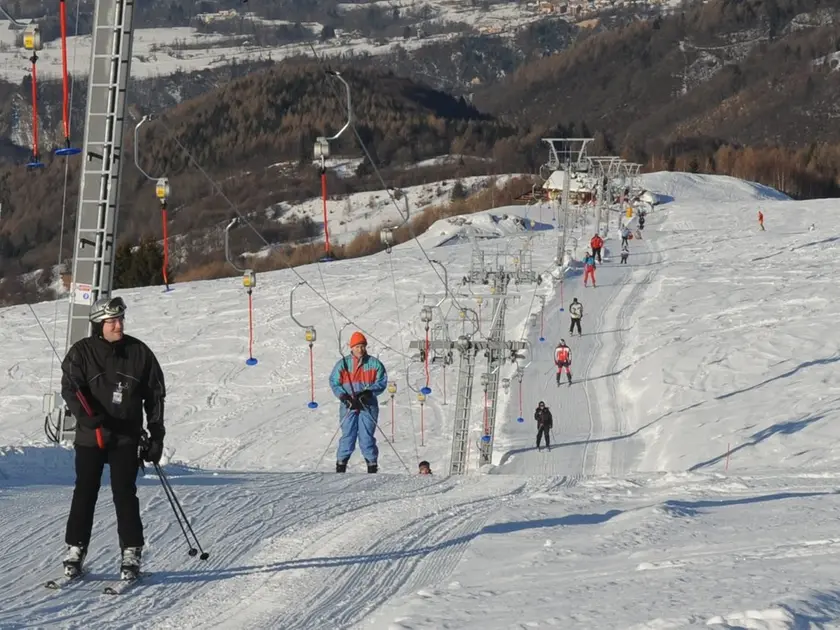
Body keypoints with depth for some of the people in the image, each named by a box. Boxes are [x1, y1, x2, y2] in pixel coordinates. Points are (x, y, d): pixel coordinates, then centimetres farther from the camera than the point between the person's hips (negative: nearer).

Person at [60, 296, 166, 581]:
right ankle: (75, 550, 14)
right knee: (85, 493, 4)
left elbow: (155, 394, 7)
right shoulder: (81, 352, -1)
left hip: (127, 438, 0)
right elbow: (70, 388, -12)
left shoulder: (139, 352, 2)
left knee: (125, 494, -4)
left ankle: (131, 553, 2)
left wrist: (156, 434, 4)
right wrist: (87, 416, -30)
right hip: (90, 437, 0)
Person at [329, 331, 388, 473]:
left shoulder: (374, 363, 5)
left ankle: (372, 466, 3)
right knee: (347, 436, -3)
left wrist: (368, 392, -14)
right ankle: (341, 465, 5)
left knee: (367, 437, -3)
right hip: (349, 406, 0)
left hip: (368, 406, 0)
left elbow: (381, 382, 2)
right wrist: (344, 396, -11)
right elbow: (334, 382, 5)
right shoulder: (343, 363, 6)